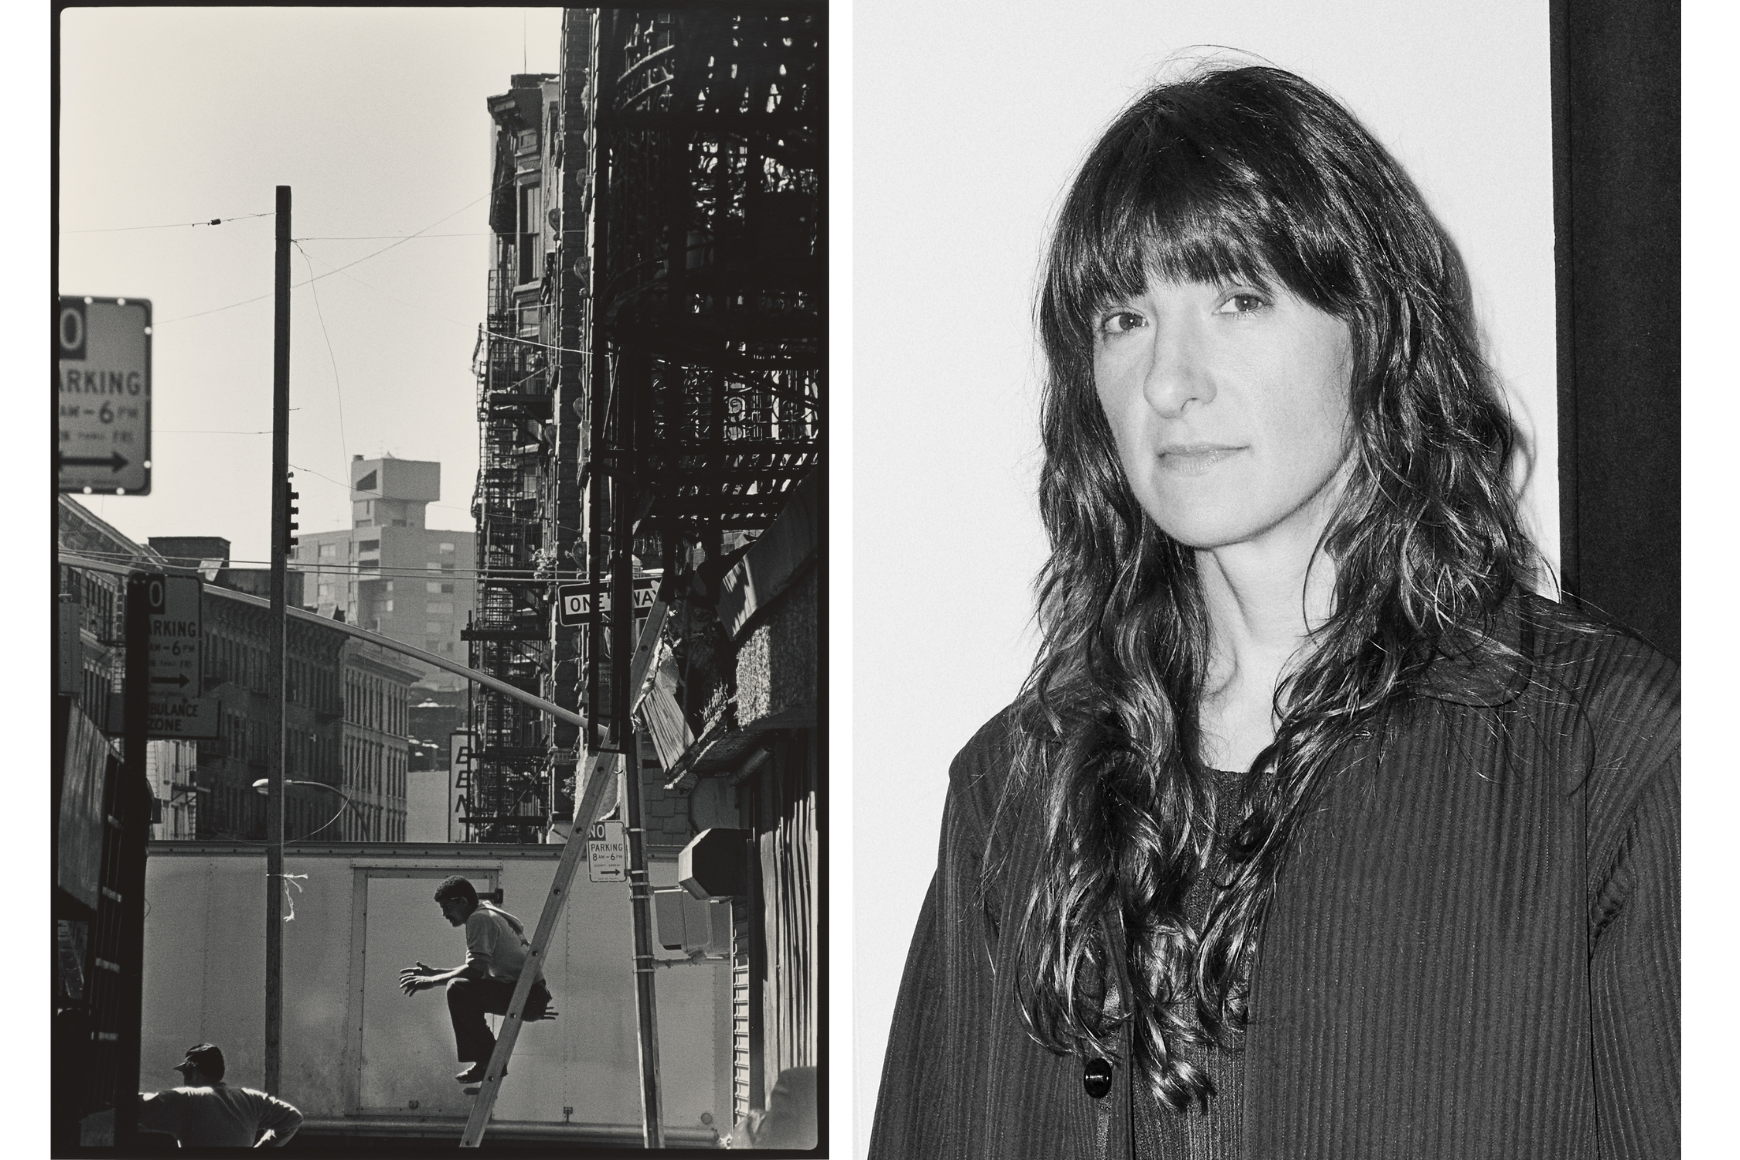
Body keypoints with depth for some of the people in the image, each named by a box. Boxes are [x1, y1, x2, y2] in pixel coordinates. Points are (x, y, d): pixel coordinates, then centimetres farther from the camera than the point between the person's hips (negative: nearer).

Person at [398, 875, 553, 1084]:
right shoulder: (489, 915, 20)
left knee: (458, 990, -21)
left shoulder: (480, 919, -11)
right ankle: (483, 1059, 17)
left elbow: (476, 969, -21)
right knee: (467, 994, 19)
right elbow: (477, 969, 24)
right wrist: (433, 972, 18)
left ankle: (489, 1061, -15)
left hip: (530, 996, -11)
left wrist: (432, 981, -14)